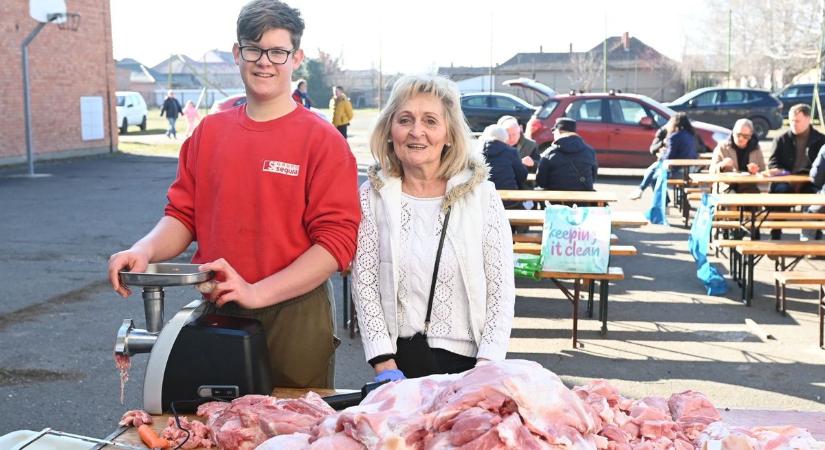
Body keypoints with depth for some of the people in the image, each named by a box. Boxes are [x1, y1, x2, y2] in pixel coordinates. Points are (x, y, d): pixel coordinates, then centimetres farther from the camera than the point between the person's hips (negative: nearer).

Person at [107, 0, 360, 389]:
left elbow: (336, 240, -14)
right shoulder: (208, 132, 7)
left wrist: (259, 292, -21)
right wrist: (145, 250, -12)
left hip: (293, 315, -3)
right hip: (214, 312, 4)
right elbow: (183, 215, 9)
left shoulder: (322, 140, -8)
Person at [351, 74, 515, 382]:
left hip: (467, 359, 0)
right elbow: (364, 286, -4)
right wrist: (385, 365, -10)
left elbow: (502, 292, -3)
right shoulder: (374, 194, -1)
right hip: (399, 359, 0)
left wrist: (486, 369, -11)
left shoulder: (482, 194, -3)